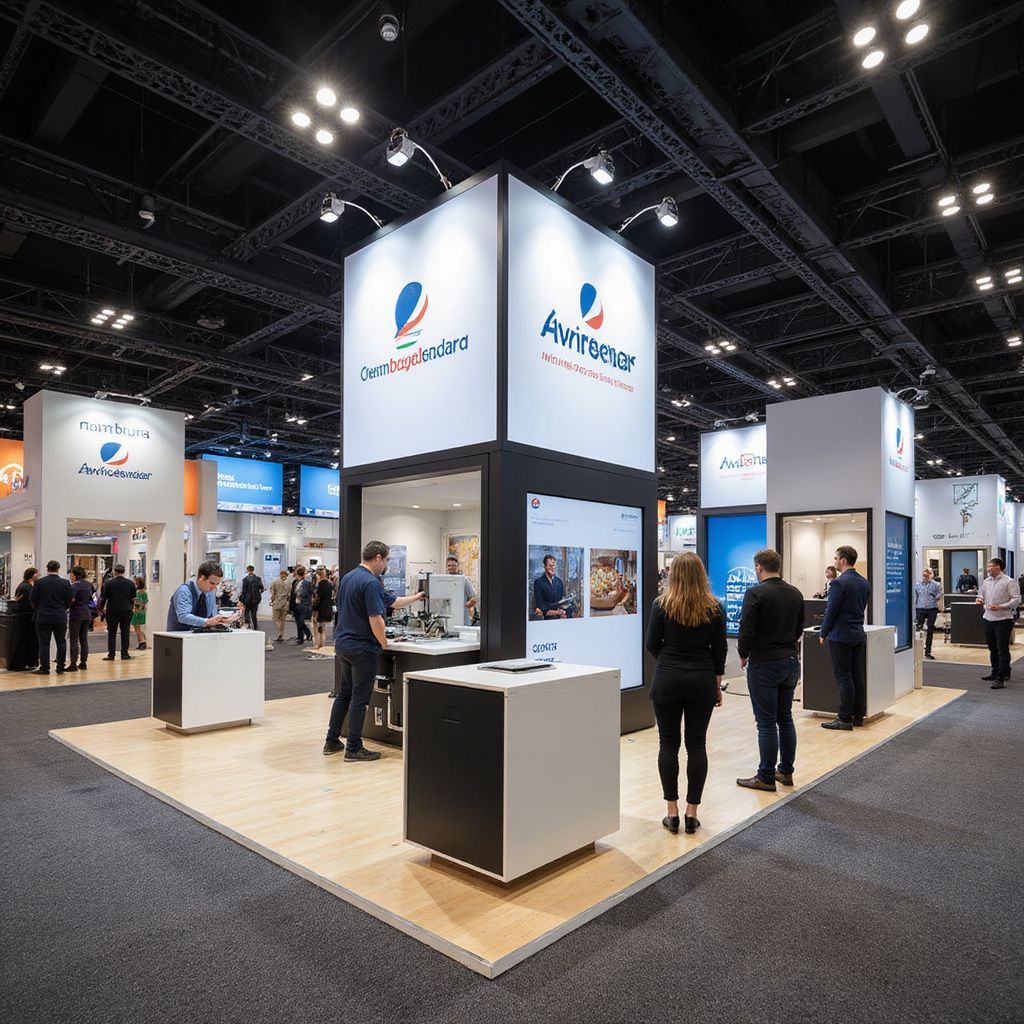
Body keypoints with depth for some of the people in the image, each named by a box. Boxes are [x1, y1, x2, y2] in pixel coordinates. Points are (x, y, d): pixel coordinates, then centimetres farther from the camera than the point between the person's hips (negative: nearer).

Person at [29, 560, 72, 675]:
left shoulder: (38, 582, -6)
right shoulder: (65, 583, -4)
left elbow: (32, 599, 0)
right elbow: (69, 601, 0)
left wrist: (38, 609, 19)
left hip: (43, 617, 0)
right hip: (60, 618, 1)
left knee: (44, 643, 5)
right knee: (61, 643, 7)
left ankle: (44, 668, 7)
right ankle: (60, 668, 8)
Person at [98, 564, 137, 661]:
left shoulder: (108, 583, -4)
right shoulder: (130, 583, 2)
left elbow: (103, 598, 1)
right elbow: (133, 599, 8)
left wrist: (101, 608, 17)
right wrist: (131, 608, 24)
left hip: (112, 611, -2)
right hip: (126, 611, 2)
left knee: (112, 633, 5)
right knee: (125, 632, 7)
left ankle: (111, 654, 5)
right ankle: (124, 654, 8)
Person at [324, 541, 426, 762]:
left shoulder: (347, 577, 12)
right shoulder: (371, 583, -20)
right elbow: (376, 621, -25)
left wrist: (415, 597, 25)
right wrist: (384, 644, -8)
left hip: (343, 644, 9)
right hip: (363, 648, -9)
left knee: (344, 693, 18)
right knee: (359, 698, 0)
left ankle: (332, 741, 25)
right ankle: (354, 748, 8)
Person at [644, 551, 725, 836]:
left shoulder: (662, 604, -8)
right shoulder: (714, 607, -2)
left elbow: (652, 644, -2)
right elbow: (719, 650, 2)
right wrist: (717, 685, 12)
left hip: (667, 680, -1)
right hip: (702, 682, 2)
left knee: (668, 744, 7)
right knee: (697, 745, 8)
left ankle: (672, 812, 12)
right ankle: (691, 813, 13)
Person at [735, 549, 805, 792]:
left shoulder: (755, 593, -15)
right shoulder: (795, 594, 7)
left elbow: (746, 630, -17)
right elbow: (799, 628, 14)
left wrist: (743, 655, -1)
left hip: (764, 664, -7)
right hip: (791, 661, 7)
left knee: (766, 722, -1)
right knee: (785, 718, 16)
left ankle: (766, 777, 7)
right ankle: (786, 771, 24)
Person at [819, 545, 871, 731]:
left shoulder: (840, 582, -16)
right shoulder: (864, 582, 9)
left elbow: (831, 611, -14)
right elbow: (862, 608, 16)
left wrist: (823, 633, -3)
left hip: (841, 636, -8)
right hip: (859, 635, 8)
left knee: (844, 677, -3)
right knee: (858, 675, 11)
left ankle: (845, 719, 1)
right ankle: (858, 715, 18)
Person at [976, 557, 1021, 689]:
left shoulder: (1009, 582, -9)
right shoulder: (986, 581, 11)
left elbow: (1016, 599, -14)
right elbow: (981, 593, 23)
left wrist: (999, 607, -23)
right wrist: (980, 599, 1)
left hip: (1003, 620, -7)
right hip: (988, 618, 7)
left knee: (1003, 650, -5)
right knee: (992, 649, 17)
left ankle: (1001, 678, -5)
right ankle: (995, 673, 29)